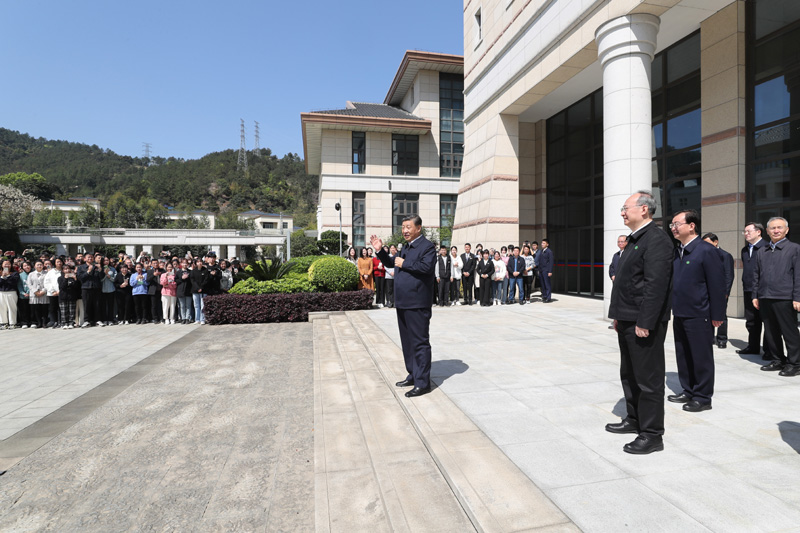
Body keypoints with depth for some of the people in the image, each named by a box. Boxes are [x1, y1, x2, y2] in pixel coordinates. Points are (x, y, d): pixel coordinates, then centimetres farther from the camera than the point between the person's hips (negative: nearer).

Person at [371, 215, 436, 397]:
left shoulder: (427, 246, -9)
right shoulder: (406, 247, 19)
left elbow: (427, 267, -25)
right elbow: (391, 263, 28)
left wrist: (404, 263, -16)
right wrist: (380, 251, 14)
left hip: (417, 305, -10)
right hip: (403, 303, 10)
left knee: (420, 342, -3)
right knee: (407, 341, 18)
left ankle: (423, 383, 5)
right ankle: (413, 375, 31)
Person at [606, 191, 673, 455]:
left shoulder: (656, 240, -15)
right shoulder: (635, 240, 16)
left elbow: (655, 285, -23)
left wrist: (644, 323, -24)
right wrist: (618, 315, 18)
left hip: (644, 323, -10)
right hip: (627, 321, 10)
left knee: (648, 378, 1)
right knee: (629, 374, 20)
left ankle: (652, 435, 14)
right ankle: (634, 419, 36)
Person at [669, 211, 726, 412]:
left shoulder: (706, 250, -12)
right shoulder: (677, 252, 10)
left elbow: (717, 285, -13)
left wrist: (717, 315, -13)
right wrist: (674, 310, 13)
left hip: (699, 316, -7)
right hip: (680, 315, 7)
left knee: (701, 358, 5)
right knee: (683, 356, 16)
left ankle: (703, 397, 18)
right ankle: (688, 391, 29)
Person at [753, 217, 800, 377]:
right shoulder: (762, 252, 15)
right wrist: (755, 296, 11)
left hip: (784, 299, -5)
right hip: (765, 299, 5)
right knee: (771, 332, 11)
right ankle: (777, 360, 22)